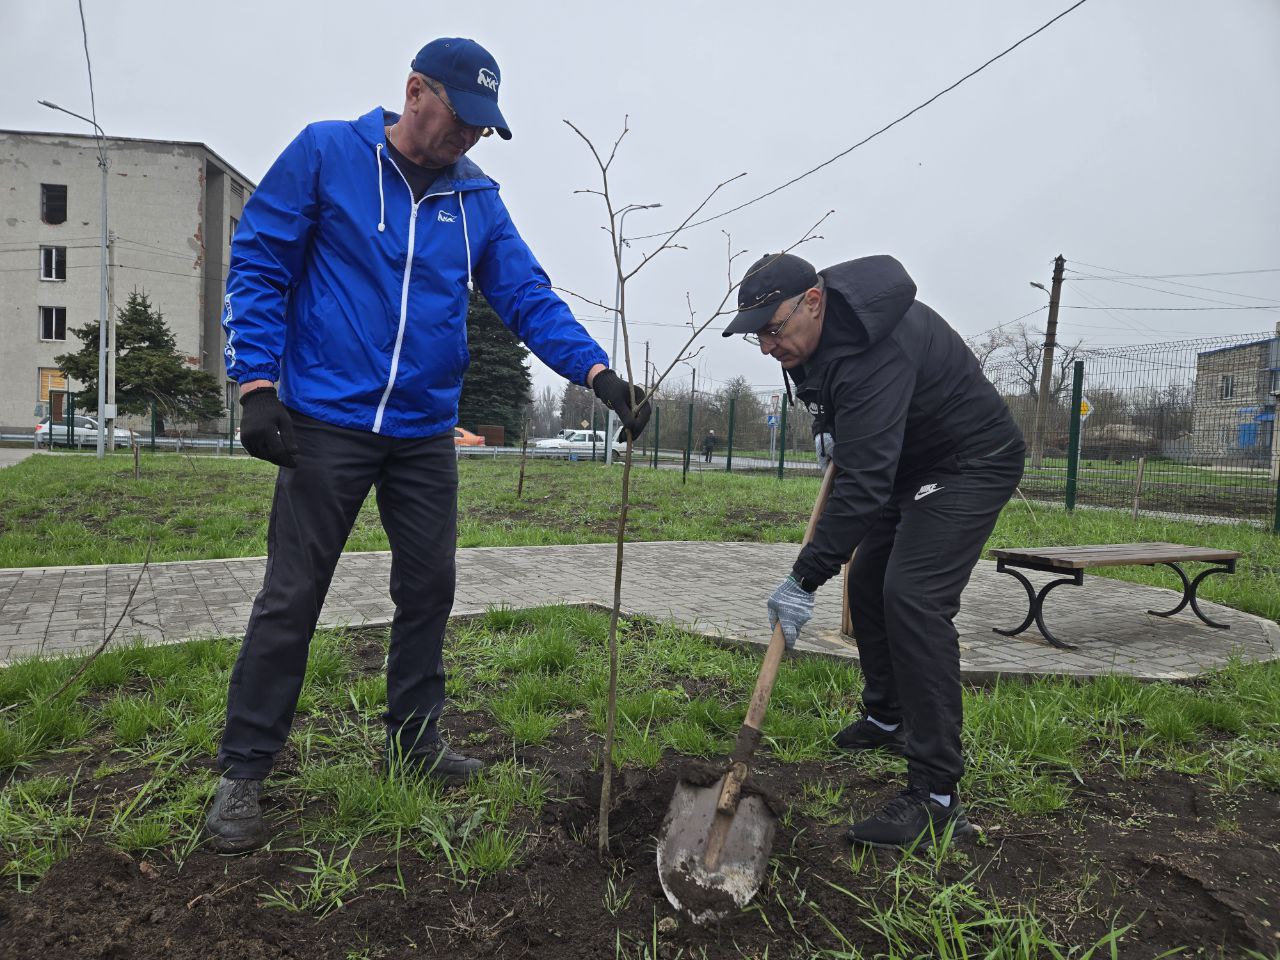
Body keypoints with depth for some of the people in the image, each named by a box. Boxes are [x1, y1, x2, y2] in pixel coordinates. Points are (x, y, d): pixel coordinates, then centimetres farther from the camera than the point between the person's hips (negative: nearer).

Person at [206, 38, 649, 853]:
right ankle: (243, 770, 15)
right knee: (292, 597, -1)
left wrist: (598, 372, -14)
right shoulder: (325, 154, -2)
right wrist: (257, 383, -13)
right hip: (327, 423, -4)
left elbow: (529, 296, 1)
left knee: (429, 587, 10)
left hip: (425, 432, 5)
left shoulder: (477, 198, 8)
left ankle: (416, 739, 28)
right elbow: (259, 265, -3)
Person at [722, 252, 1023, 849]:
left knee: (913, 598, -23)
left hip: (972, 465, -10)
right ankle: (885, 720, 34)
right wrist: (831, 428, 4)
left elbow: (863, 481, -40)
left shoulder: (873, 350, -35)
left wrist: (805, 579, -39)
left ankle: (936, 798, -18)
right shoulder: (822, 324, -5)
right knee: (867, 585, 13)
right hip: (911, 464, 10)